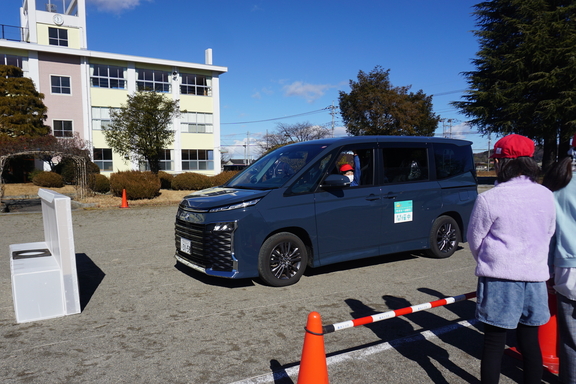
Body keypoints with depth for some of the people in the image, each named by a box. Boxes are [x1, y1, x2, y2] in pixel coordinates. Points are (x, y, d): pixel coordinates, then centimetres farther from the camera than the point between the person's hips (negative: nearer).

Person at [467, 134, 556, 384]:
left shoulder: (489, 198, -13)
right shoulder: (546, 195, 2)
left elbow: (475, 239, -2)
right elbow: (549, 235, 12)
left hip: (499, 278, -4)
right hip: (535, 276, 5)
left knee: (494, 341, 5)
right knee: (530, 341, 15)